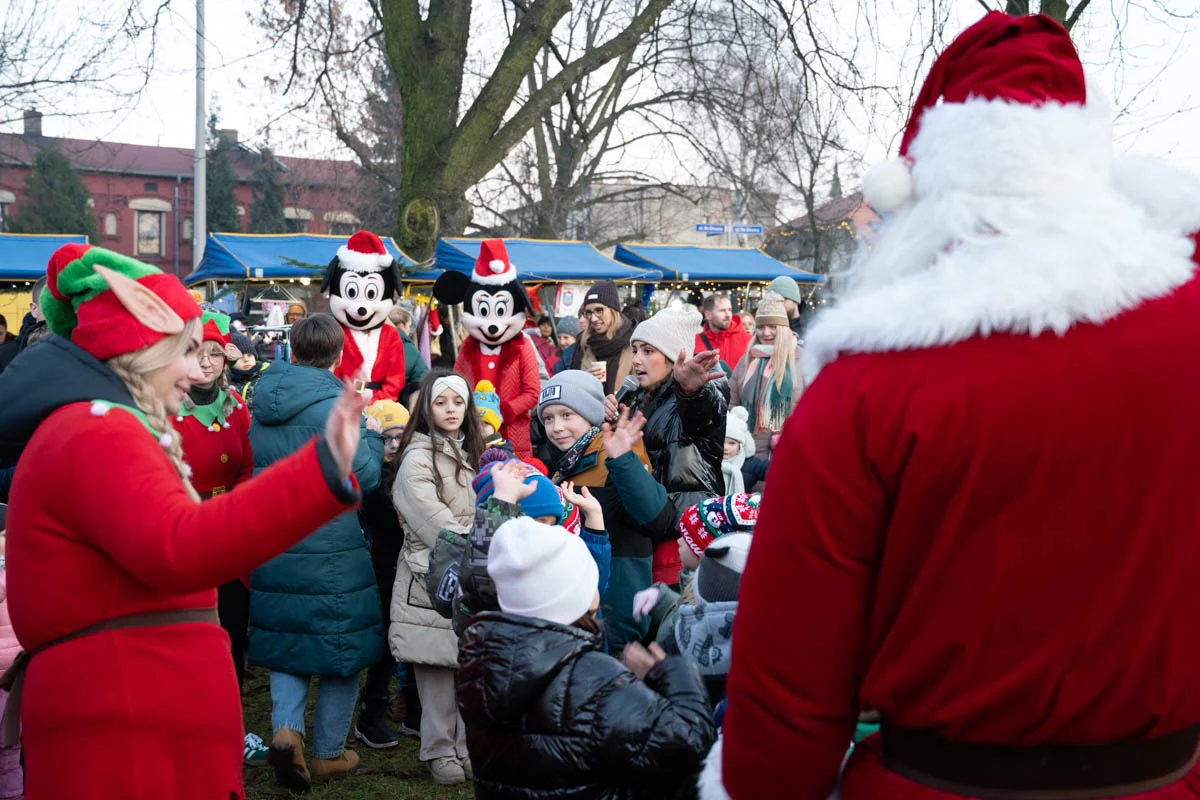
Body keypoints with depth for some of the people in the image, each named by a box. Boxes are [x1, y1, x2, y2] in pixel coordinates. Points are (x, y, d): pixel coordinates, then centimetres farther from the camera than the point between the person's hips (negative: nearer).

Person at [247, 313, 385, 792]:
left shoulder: (263, 402, 4)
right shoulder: (335, 404, -14)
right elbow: (366, 477, -13)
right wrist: (372, 433, 3)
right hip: (332, 550, -5)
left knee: (286, 641, 17)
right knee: (342, 645, 11)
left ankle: (286, 728, -6)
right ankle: (329, 753, 20)